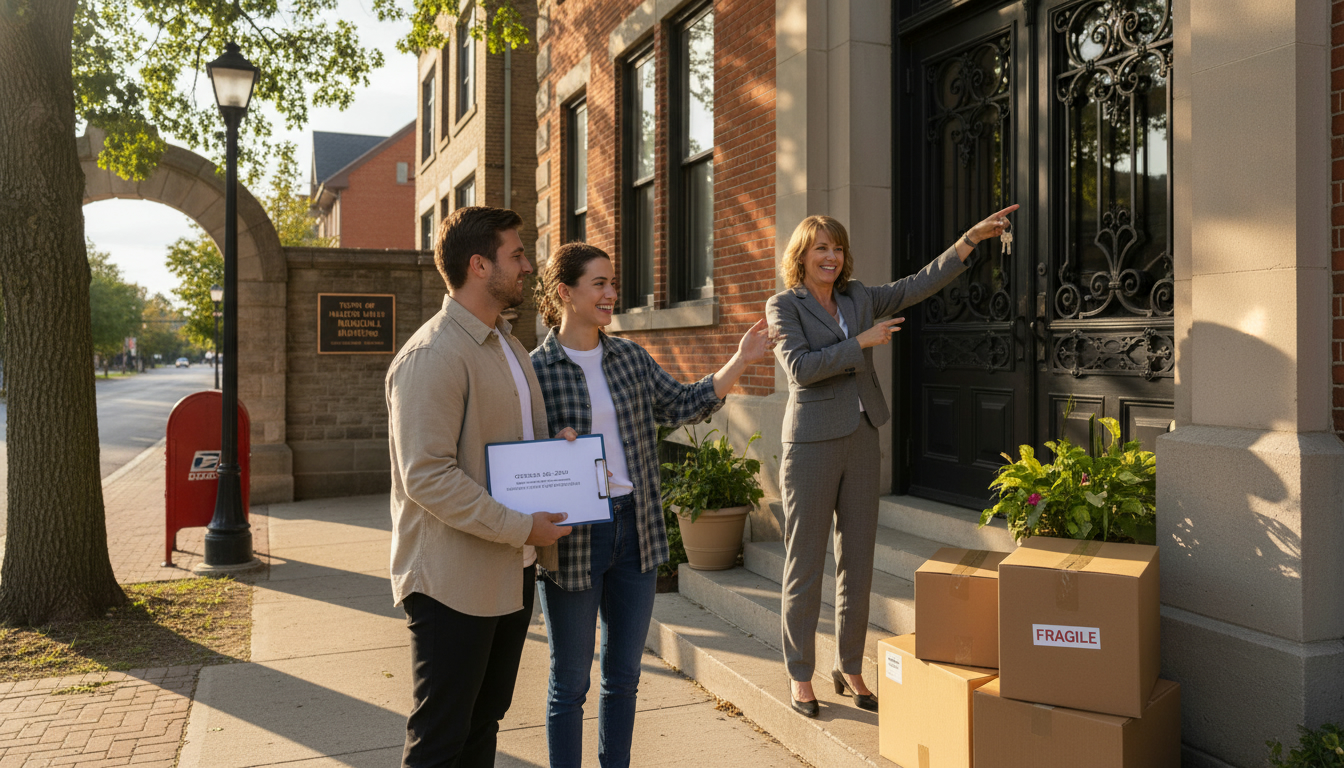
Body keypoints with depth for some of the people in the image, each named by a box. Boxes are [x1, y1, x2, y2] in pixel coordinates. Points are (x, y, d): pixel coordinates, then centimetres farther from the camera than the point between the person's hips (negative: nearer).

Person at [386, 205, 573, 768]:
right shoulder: (431, 356, -18)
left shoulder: (507, 345, 14)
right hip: (454, 583, -9)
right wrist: (521, 528, -20)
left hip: (512, 573, 9)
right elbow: (427, 476, -24)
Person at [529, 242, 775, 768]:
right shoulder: (536, 369, -9)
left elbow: (680, 406, 10)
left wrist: (740, 361, 4)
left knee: (623, 674, 17)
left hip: (636, 530, 5)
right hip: (573, 538, -5)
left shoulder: (629, 356, 6)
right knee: (570, 680, 10)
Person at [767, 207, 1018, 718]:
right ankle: (800, 676, 15)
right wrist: (861, 342, -14)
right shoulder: (784, 305, -3)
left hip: (861, 441, 6)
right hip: (811, 444, -5)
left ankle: (850, 668, 24)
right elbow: (800, 367, -16)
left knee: (857, 561, 10)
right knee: (804, 565, 2)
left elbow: (920, 284, 9)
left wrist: (972, 237, 2)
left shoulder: (858, 298, 12)